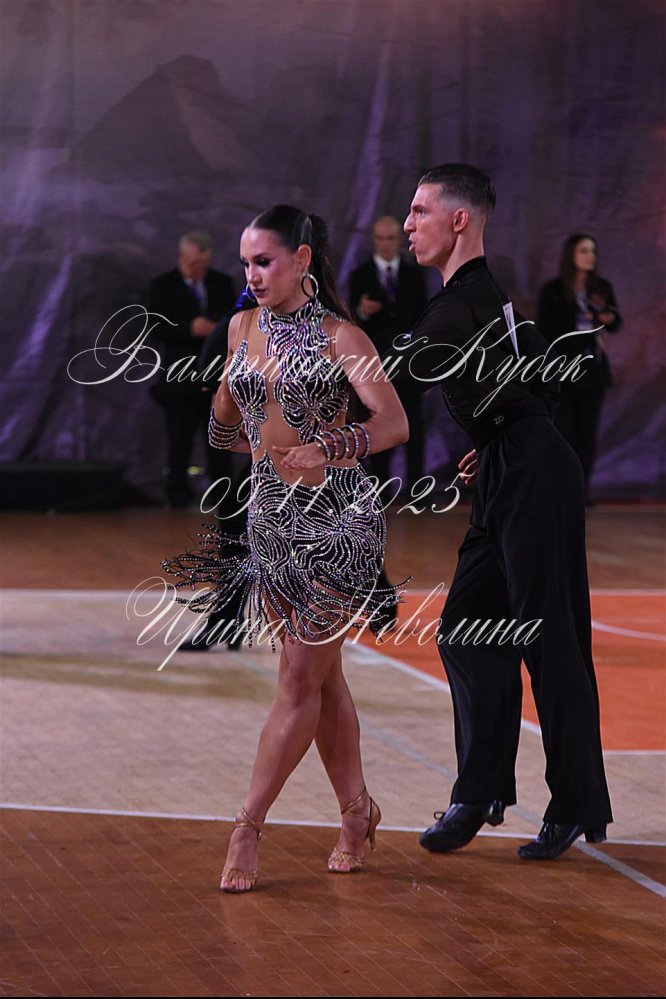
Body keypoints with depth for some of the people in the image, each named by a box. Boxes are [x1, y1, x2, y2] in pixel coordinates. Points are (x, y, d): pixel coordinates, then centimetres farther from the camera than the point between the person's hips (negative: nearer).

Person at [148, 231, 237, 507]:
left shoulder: (222, 283, 10)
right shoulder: (162, 286, -1)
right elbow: (156, 328, -9)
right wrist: (190, 329, -23)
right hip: (181, 376, -3)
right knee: (180, 437, -2)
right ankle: (178, 492, 5)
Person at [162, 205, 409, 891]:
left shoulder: (338, 338, -7)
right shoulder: (243, 328, 10)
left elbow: (394, 423, -16)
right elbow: (226, 422, 25)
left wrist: (329, 450, -29)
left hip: (335, 514, -6)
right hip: (270, 513, 6)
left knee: (302, 675, -5)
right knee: (320, 674, 10)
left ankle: (248, 825, -3)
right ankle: (355, 810, 21)